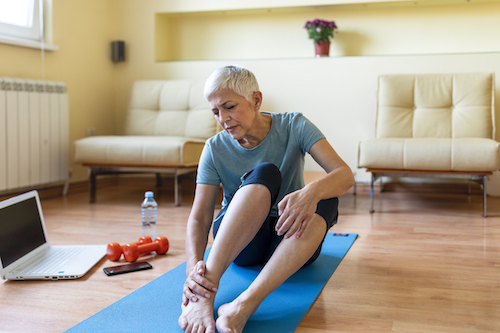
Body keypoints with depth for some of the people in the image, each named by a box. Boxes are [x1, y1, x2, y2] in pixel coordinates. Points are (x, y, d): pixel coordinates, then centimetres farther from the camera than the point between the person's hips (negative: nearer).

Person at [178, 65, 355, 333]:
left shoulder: (293, 127, -8)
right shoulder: (215, 149, -7)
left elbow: (345, 175, -21)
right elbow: (199, 217, -15)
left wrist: (312, 191, -44)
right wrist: (194, 267, -35)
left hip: (290, 240, 1)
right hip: (237, 243, -1)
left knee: (325, 197, -31)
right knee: (265, 173, -29)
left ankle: (246, 303, -46)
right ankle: (205, 293, -44)